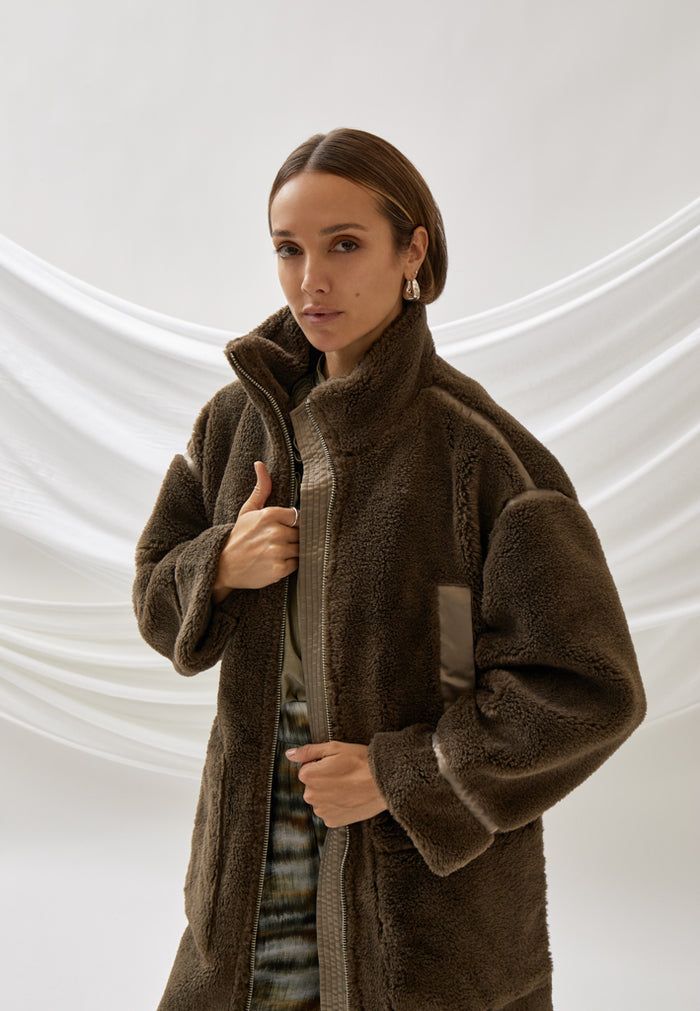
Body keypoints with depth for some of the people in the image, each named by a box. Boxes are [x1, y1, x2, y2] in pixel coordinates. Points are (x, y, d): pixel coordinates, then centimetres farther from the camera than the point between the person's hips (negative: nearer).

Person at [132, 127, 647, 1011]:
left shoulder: (478, 448, -18)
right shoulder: (240, 417, -1)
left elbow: (591, 688, -16)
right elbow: (159, 592, 8)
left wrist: (400, 775, -18)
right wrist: (222, 566, -13)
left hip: (433, 858, -4)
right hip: (262, 839, 5)